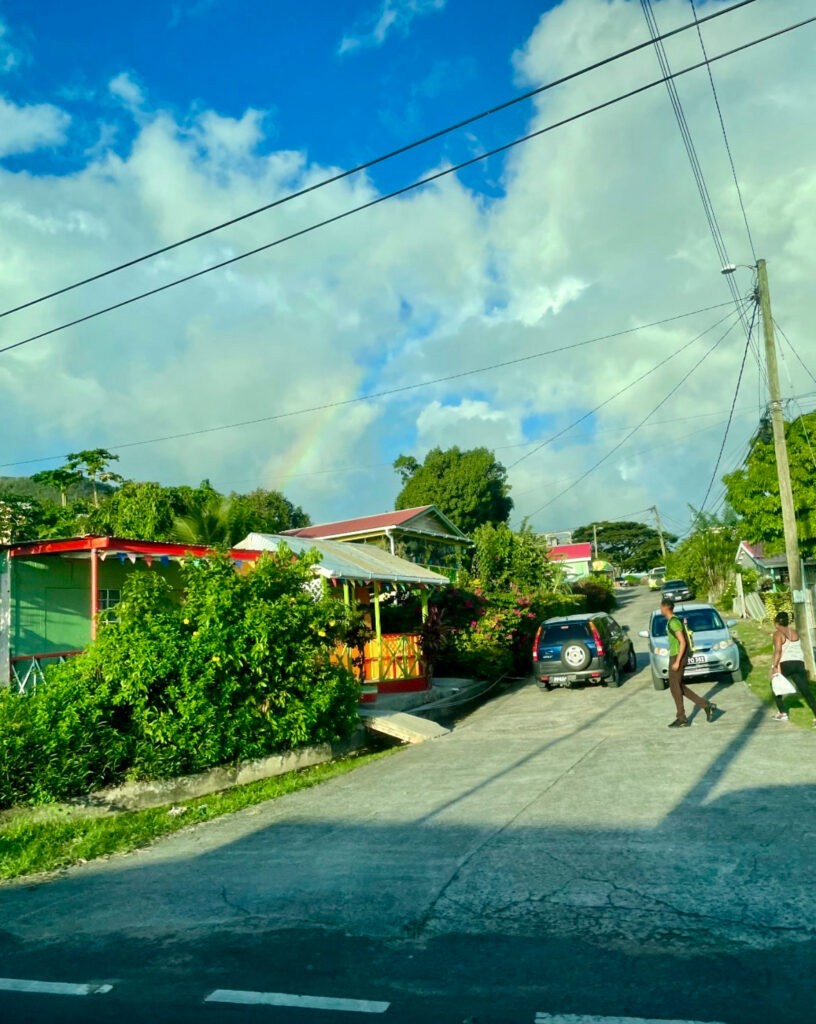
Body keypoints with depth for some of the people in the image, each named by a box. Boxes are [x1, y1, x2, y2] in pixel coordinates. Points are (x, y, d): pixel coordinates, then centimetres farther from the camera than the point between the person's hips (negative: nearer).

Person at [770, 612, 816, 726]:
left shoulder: (778, 633, -1)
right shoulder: (795, 633, 17)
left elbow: (778, 651, -13)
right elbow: (798, 648, 20)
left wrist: (774, 666, -15)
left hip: (785, 664, -4)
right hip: (799, 663, 5)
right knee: (806, 691, 1)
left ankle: (783, 713, 18)